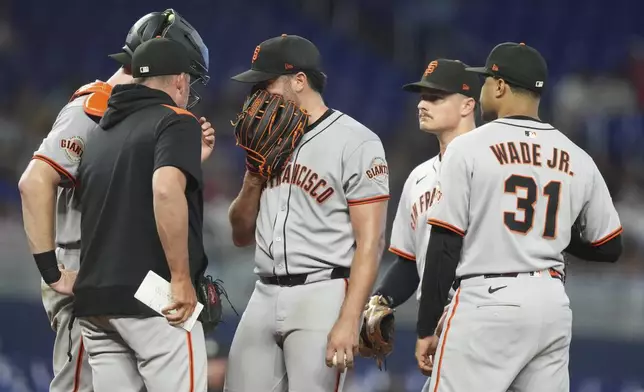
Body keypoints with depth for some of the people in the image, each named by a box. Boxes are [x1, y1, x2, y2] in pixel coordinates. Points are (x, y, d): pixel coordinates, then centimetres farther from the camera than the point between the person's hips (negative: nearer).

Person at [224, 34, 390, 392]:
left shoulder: (355, 143, -7)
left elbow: (370, 242, -12)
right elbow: (242, 236, 19)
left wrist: (348, 322, -21)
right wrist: (254, 174, 2)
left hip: (321, 296, -8)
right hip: (265, 296, 8)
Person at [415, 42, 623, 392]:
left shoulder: (468, 148, -4)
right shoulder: (577, 159, 9)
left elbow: (444, 247, -7)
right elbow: (609, 248, 14)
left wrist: (426, 330, -2)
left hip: (487, 301, -5)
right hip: (551, 305, 5)